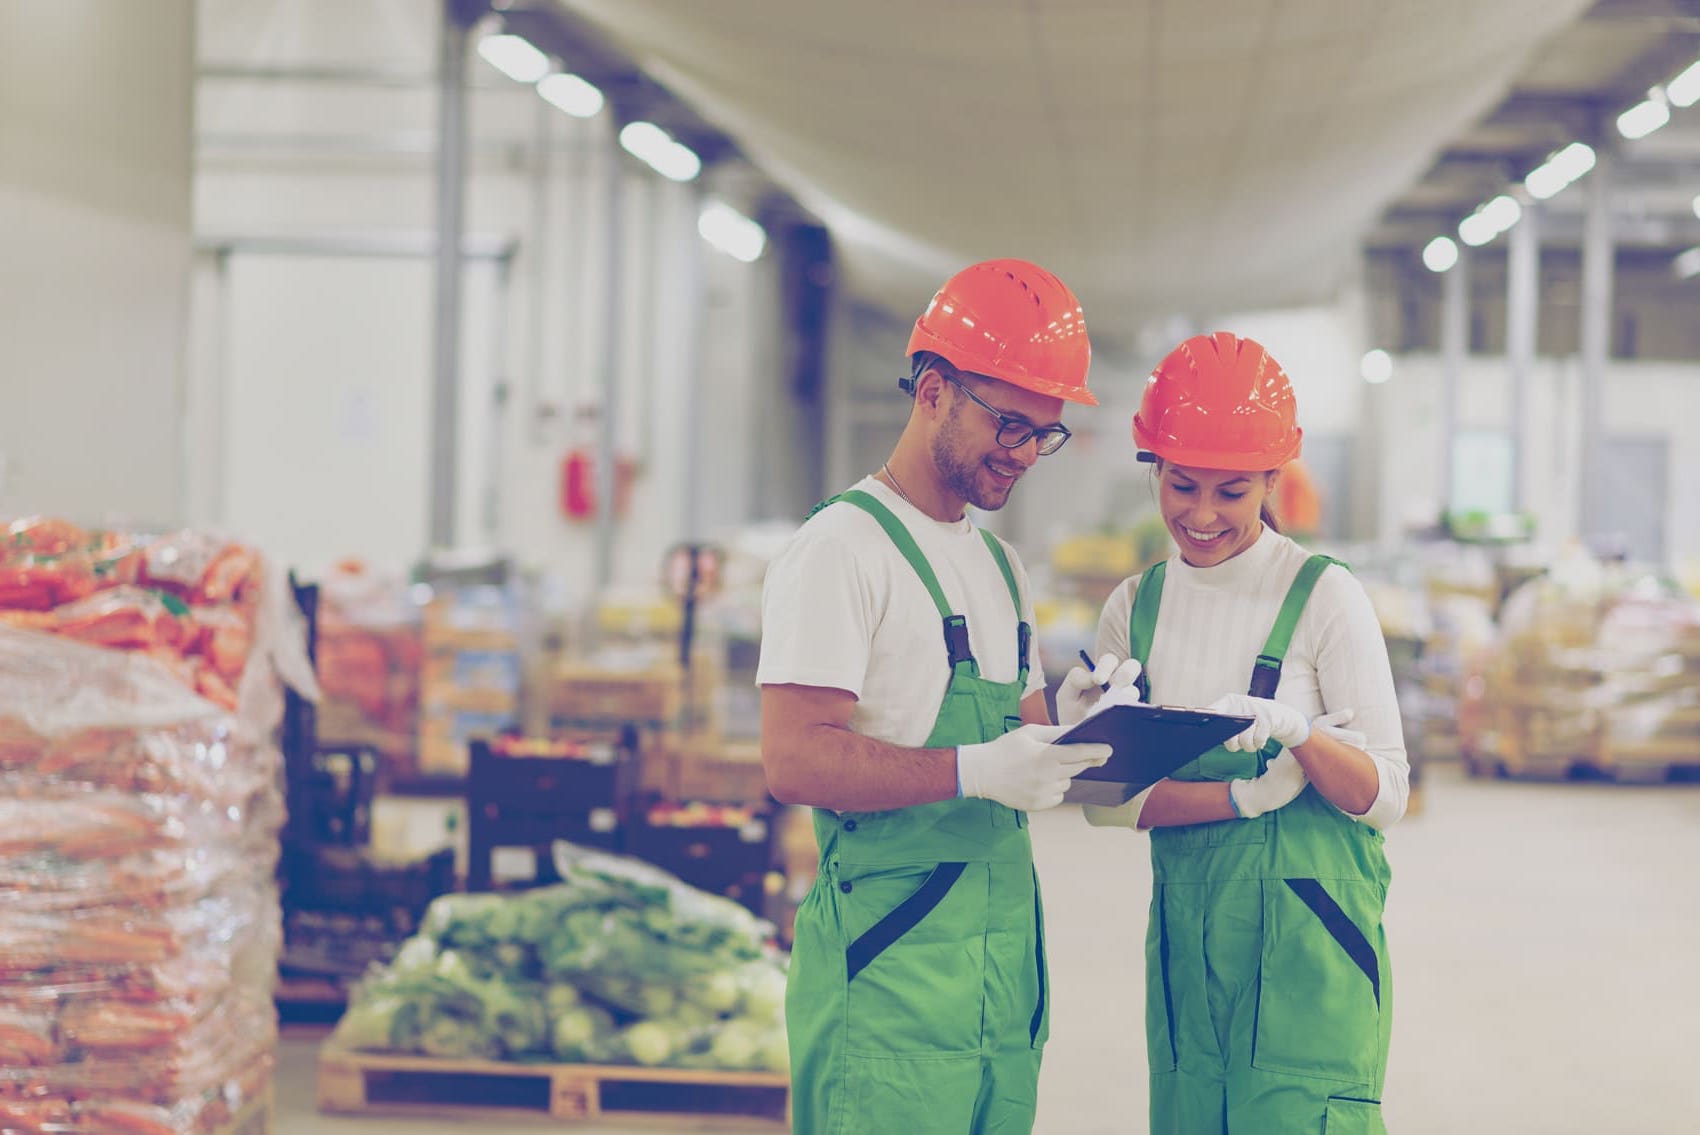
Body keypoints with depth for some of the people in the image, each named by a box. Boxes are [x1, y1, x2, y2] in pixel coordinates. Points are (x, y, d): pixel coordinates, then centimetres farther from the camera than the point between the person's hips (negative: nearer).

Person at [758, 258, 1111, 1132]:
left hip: (1005, 955, 8)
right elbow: (794, 762, -18)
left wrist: (1077, 737, 1)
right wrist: (977, 770, -25)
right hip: (890, 968, -8)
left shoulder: (999, 563, 21)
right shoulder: (841, 550, -7)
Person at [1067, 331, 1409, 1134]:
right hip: (1185, 929, 4)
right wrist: (1246, 797, -16)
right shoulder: (1136, 607, 7)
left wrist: (1299, 730, -28)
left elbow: (1385, 795, -9)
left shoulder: (1323, 596, -5)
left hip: (1307, 929, -4)